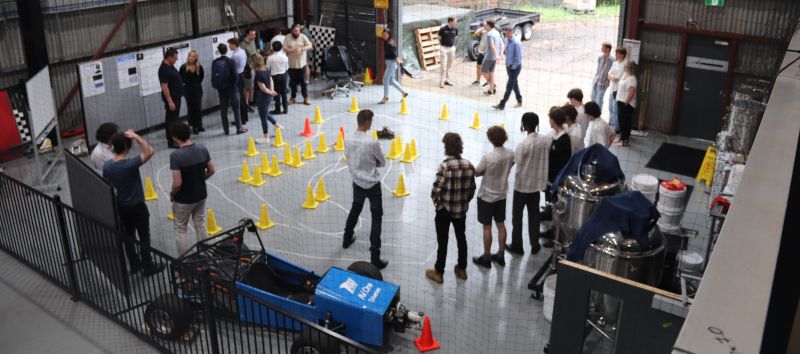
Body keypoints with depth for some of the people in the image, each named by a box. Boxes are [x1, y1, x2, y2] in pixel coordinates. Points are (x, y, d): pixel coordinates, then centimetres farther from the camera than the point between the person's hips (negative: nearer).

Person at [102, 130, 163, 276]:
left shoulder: (107, 166, -8)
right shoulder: (131, 164, -30)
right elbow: (150, 151, -24)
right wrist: (136, 137, -25)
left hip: (121, 207, 6)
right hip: (137, 207, -6)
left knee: (128, 237, 20)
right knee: (144, 238, 10)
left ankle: (134, 265, 33)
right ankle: (148, 267, 21)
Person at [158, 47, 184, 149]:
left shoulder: (170, 66, 9)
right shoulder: (163, 69, -19)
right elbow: (164, 87, -22)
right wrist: (170, 101, -24)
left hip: (176, 97, 10)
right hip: (171, 98, -10)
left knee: (174, 119, 16)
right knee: (171, 120, -3)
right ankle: (171, 141, 2)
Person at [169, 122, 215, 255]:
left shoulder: (176, 155, -25)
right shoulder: (202, 149, -9)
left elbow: (177, 183, -24)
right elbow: (212, 170, 1)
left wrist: (172, 195, -5)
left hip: (183, 200, -5)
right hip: (201, 195, 5)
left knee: (180, 230, 12)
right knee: (201, 226, 21)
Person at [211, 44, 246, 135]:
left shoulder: (214, 63, -3)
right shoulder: (230, 62, -15)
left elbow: (213, 76, 1)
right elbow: (235, 76, -14)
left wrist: (217, 85, 14)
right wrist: (235, 83, 5)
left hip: (221, 89, 3)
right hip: (231, 88, -3)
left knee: (223, 110, 10)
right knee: (236, 109, 6)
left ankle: (226, 130, 14)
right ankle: (239, 128, 9)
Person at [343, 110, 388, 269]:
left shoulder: (348, 140, -7)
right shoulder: (372, 142, -23)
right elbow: (382, 162, -9)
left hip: (357, 182, 6)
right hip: (372, 184, -6)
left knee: (355, 210, 30)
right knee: (376, 217, 2)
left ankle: (347, 239, 49)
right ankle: (375, 257, -1)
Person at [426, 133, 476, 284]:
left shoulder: (445, 166, -21)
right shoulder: (469, 165, -5)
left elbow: (436, 190, -21)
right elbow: (472, 190, 2)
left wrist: (438, 204, -2)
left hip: (445, 210, -4)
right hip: (461, 210, 4)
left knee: (442, 242, 9)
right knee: (461, 238, 20)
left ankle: (438, 272, 21)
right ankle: (462, 269, 33)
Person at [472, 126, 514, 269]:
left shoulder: (488, 157, -26)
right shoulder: (511, 154, -9)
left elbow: (476, 173, -13)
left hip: (486, 196, -5)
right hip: (501, 195, 5)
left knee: (487, 227, 6)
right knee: (501, 225, 16)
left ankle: (486, 258, 17)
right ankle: (501, 255, 27)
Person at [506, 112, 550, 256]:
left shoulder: (523, 144, -22)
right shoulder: (547, 141, -6)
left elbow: (516, 164, -19)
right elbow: (548, 160, 2)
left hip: (522, 185, -5)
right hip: (537, 184, 5)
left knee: (517, 216, 11)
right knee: (534, 215, 17)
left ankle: (517, 246, 20)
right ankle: (535, 245, 26)